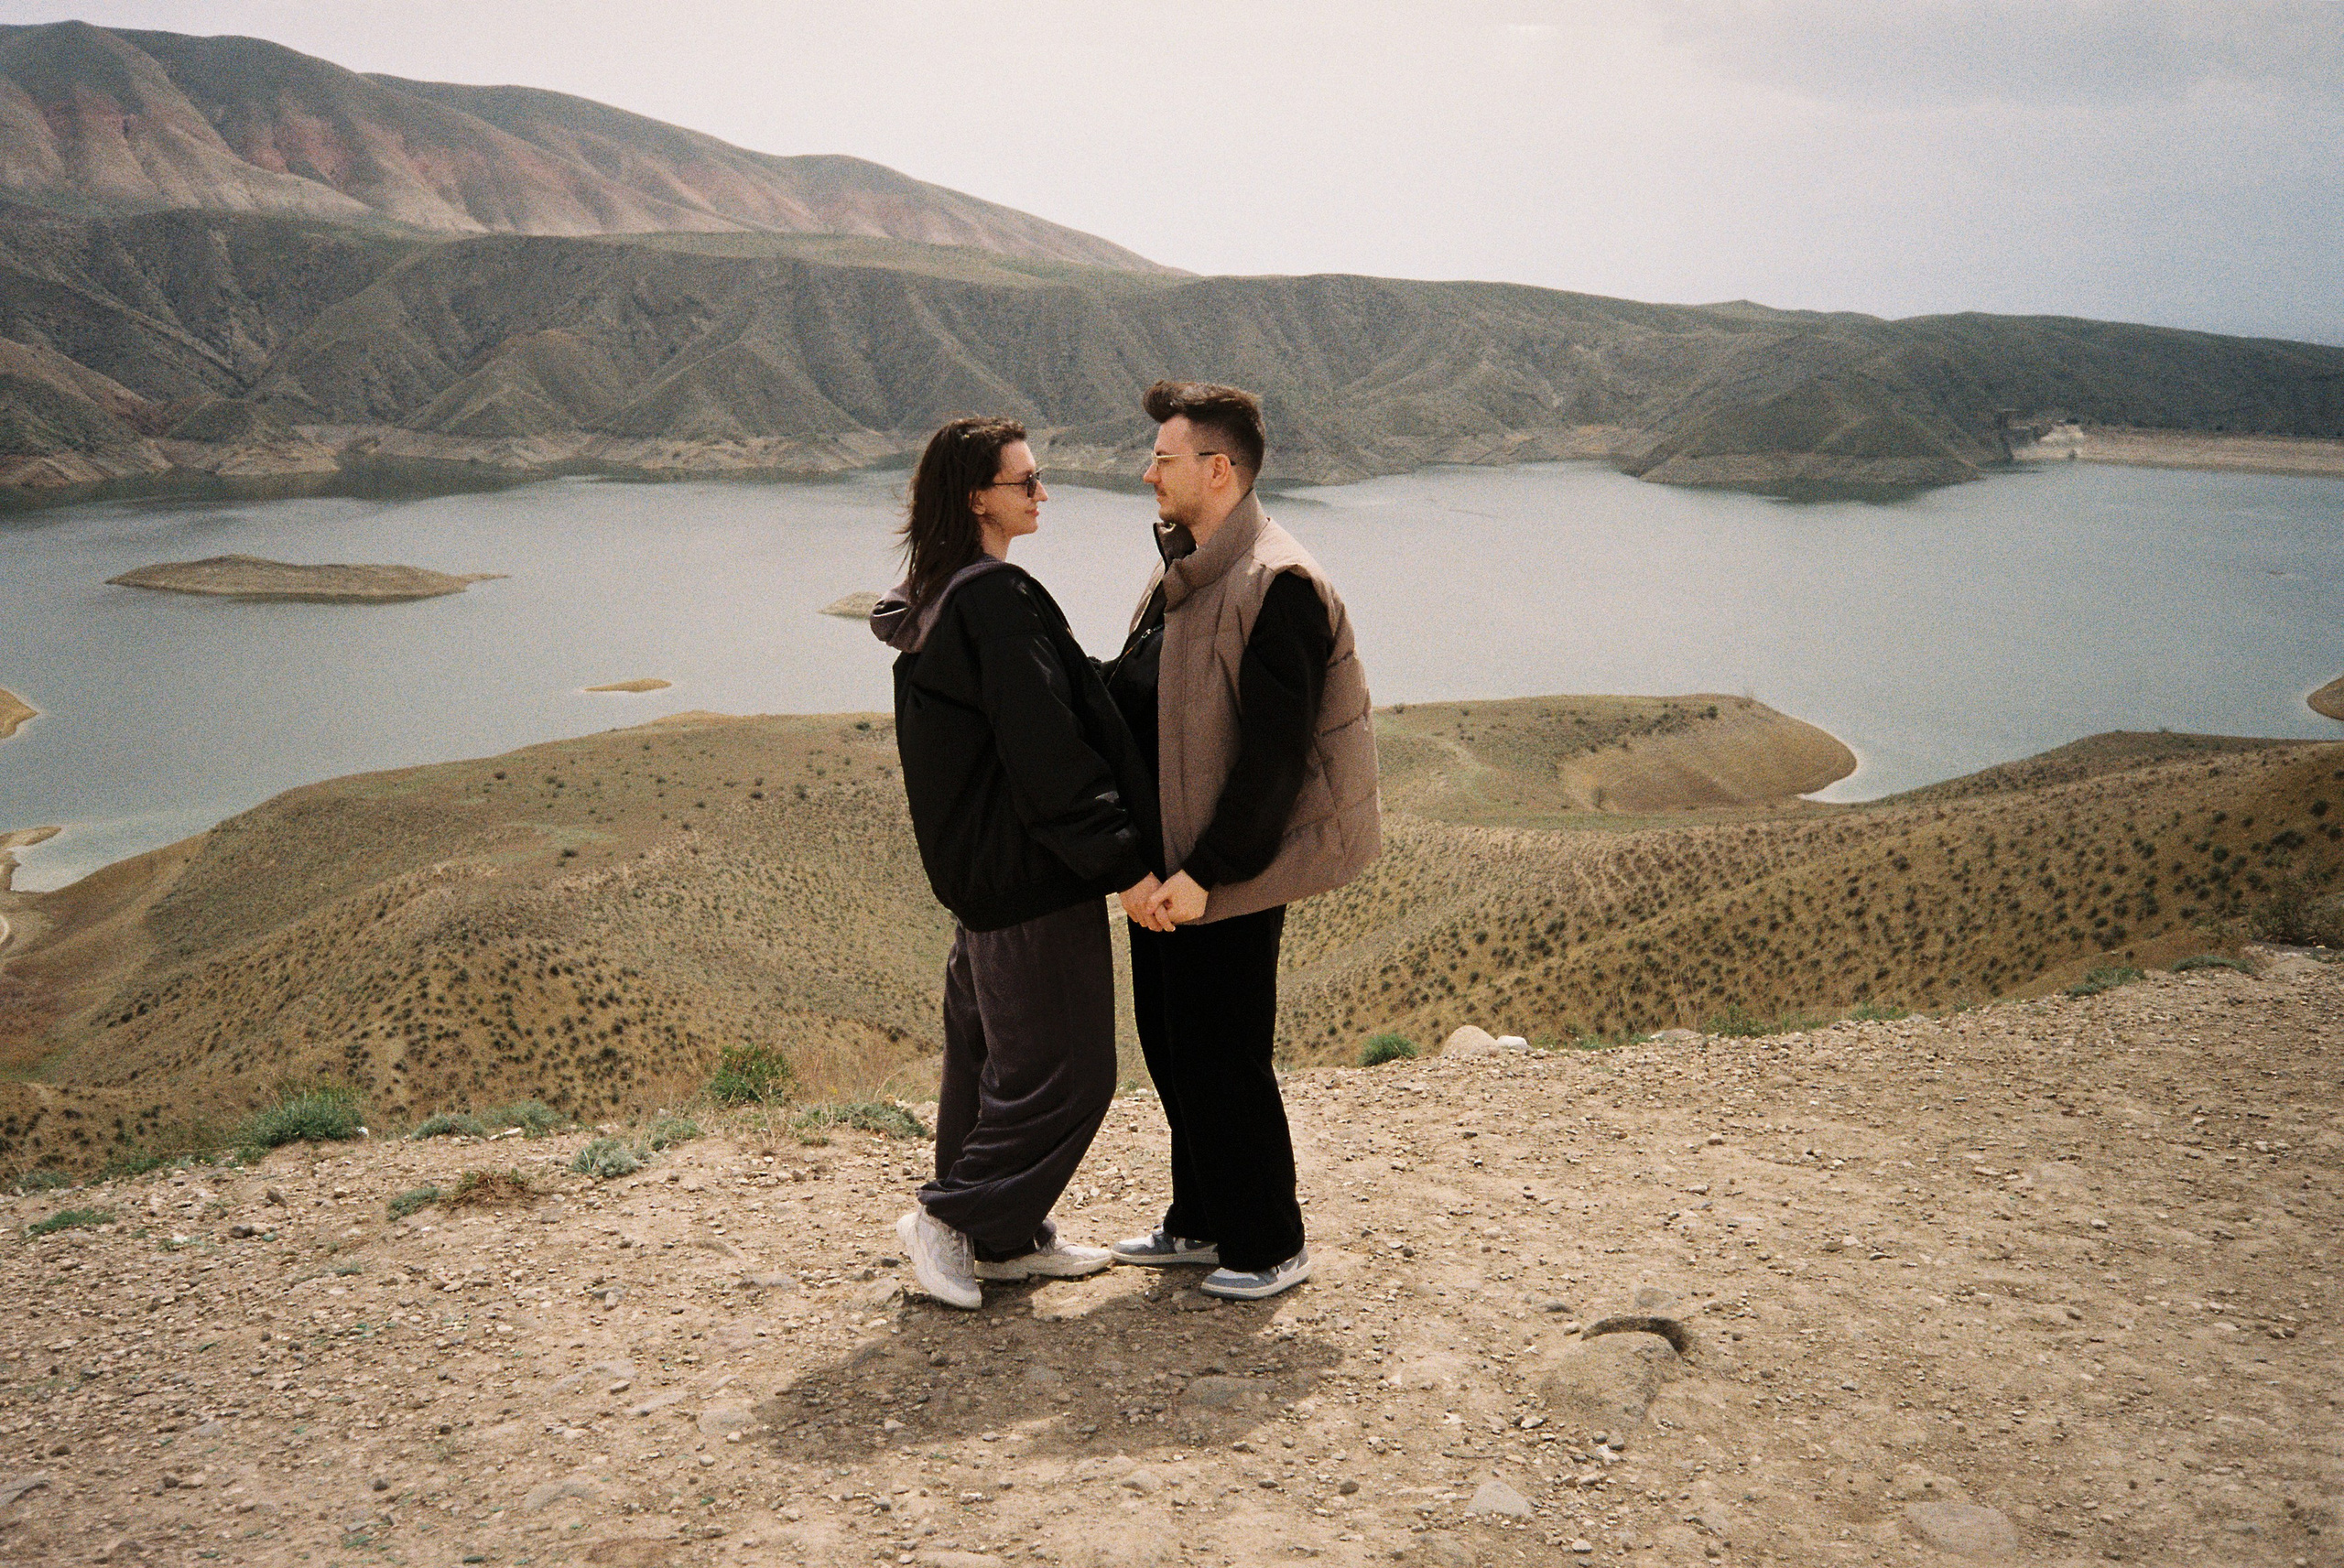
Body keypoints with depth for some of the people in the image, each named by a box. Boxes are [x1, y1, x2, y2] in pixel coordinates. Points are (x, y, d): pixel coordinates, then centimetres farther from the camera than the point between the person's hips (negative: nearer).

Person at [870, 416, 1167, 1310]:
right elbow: (1048, 750, -23)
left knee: (993, 1057, 16)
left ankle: (1009, 1238, 27)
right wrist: (1123, 861, -19)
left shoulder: (936, 601, 12)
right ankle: (948, 1218, 7)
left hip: (978, 867, 10)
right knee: (1063, 1068, 0)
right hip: (1030, 871, -10)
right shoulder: (998, 602, -19)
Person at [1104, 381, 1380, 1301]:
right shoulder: (1179, 578, 12)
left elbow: (1273, 758, -21)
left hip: (1227, 877, -9)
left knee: (1221, 1059, 1)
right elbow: (1127, 700, 14)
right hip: (1165, 866, 9)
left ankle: (1271, 1248, 20)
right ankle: (1201, 1223, 35)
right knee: (1168, 1043, 18)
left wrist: (1206, 873, -22)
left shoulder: (1276, 586, -18)